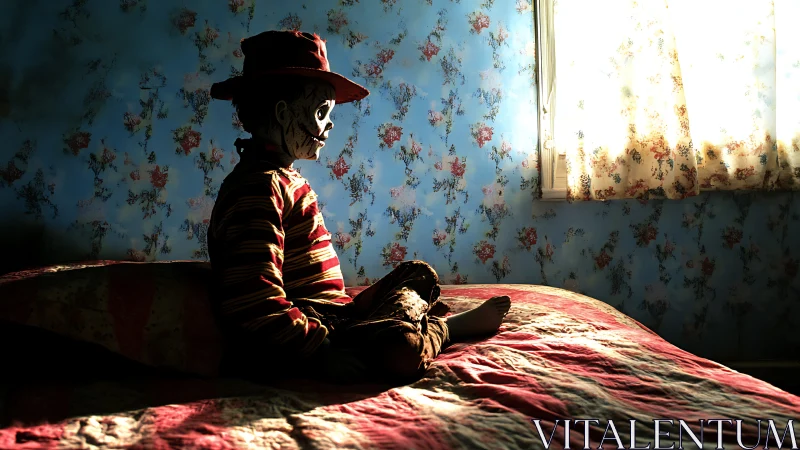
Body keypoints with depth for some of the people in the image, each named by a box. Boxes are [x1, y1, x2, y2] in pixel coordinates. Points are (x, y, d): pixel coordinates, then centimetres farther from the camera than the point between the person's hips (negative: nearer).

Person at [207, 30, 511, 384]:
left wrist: (353, 308, 6)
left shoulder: (286, 179, 16)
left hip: (330, 317, 11)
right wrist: (331, 352, -25)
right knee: (403, 349, -28)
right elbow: (258, 313, -28)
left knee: (418, 274, 18)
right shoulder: (257, 189, -19)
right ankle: (448, 326, 1)